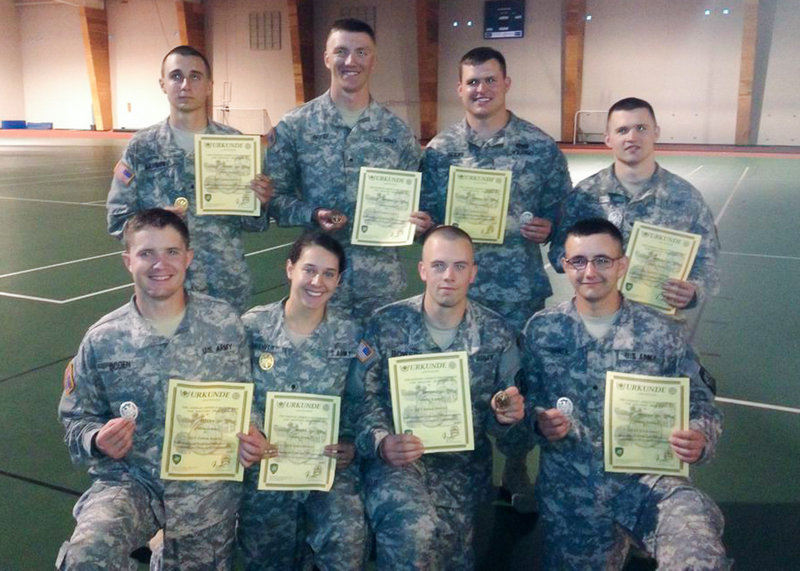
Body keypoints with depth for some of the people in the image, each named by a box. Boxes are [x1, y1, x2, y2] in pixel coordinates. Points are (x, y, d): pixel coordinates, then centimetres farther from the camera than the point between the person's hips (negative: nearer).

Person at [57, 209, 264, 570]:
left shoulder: (225, 323, -5)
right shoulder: (102, 340, -6)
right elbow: (77, 420, 3)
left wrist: (250, 437, -15)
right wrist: (98, 441, -18)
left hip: (208, 483, 1)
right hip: (129, 479, -1)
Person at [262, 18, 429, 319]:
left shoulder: (398, 132, 3)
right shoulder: (293, 127, -2)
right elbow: (273, 195, 1)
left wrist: (418, 222, -13)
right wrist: (312, 215, -17)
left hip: (381, 280, 2)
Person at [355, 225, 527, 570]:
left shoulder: (497, 334, 2)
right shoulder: (386, 324, -2)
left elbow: (505, 425, 7)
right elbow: (364, 399, -3)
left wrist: (505, 418, -17)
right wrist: (382, 442, -22)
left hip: (464, 461, 4)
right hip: (396, 456, -3)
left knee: (439, 533, -16)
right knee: (413, 530, -32)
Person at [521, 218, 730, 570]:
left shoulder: (661, 333, 1)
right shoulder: (541, 331, 2)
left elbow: (701, 406, 4)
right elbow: (521, 404, 7)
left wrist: (699, 442, -17)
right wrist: (540, 423, -14)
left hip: (646, 479, -2)